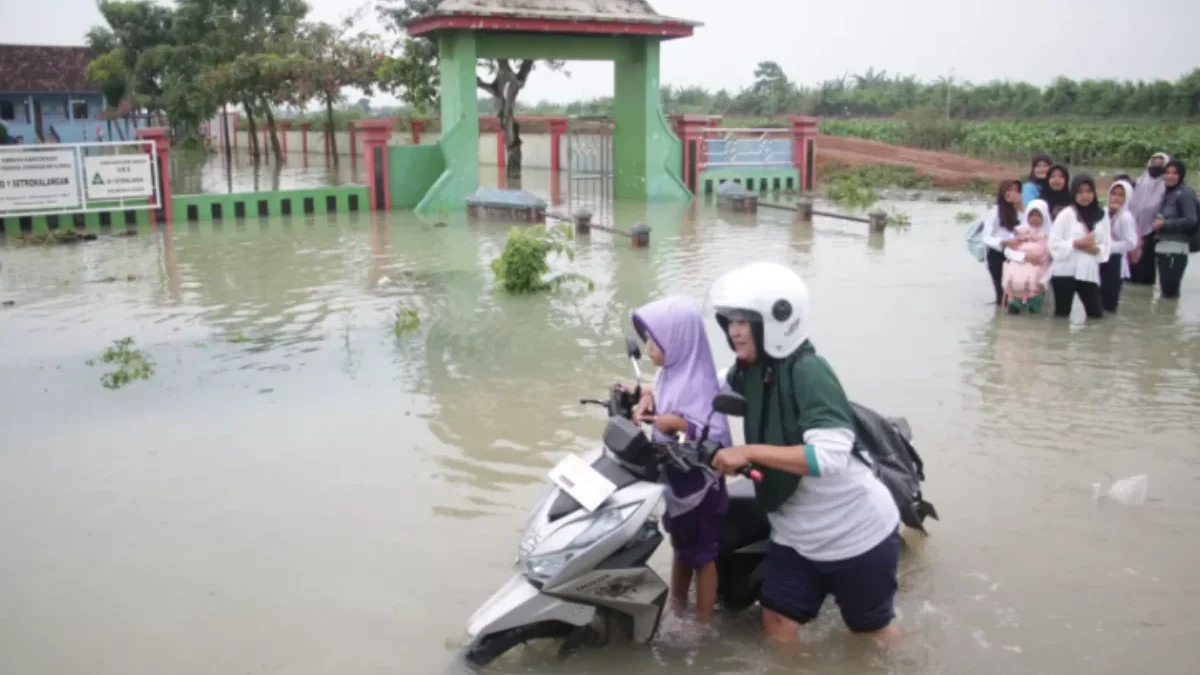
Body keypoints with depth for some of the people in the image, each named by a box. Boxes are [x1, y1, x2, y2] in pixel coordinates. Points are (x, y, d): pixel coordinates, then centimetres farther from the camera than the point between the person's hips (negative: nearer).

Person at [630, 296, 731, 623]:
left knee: (702, 556, 9)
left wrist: (679, 423, -39)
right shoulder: (671, 372, -2)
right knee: (681, 550, 25)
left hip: (698, 487, -9)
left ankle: (703, 625, 25)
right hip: (674, 482, 9)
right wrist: (648, 395, -3)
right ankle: (676, 612, 42)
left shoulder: (697, 383, -27)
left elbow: (718, 437, -31)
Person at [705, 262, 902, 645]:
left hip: (856, 533, -7)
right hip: (793, 533, 7)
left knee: (873, 630, 14)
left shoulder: (807, 370, -25)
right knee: (777, 628, 11)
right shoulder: (746, 373, -3)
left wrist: (750, 452, -33)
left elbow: (831, 455, -34)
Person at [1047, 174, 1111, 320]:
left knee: (1096, 313, 3)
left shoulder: (1102, 216, 6)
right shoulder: (1066, 214, -5)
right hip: (1065, 270, -3)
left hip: (1089, 272, 4)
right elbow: (1054, 243, -9)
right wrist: (1077, 243, -18)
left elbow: (1105, 246, 6)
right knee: (1062, 313, 1)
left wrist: (1095, 249, -15)